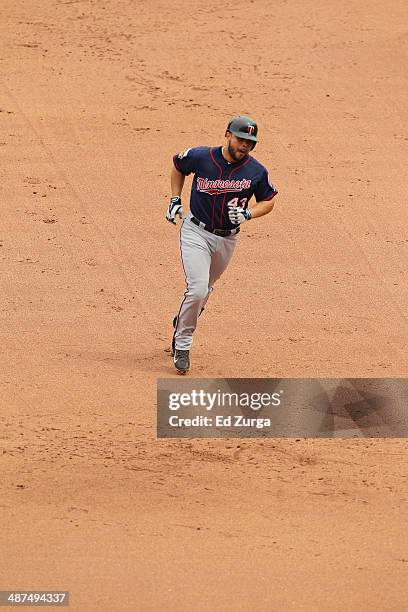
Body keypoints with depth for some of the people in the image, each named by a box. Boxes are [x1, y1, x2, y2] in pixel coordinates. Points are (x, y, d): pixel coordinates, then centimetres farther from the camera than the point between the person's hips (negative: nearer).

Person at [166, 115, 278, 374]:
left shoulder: (257, 172, -10)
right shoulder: (200, 157, -13)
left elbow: (268, 201, 4)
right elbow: (178, 166, 9)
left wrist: (247, 214, -15)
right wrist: (175, 200, 3)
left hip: (227, 239, 3)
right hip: (196, 233, -3)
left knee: (204, 290, 19)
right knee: (197, 289, -18)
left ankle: (182, 322, 49)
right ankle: (182, 345, -1)